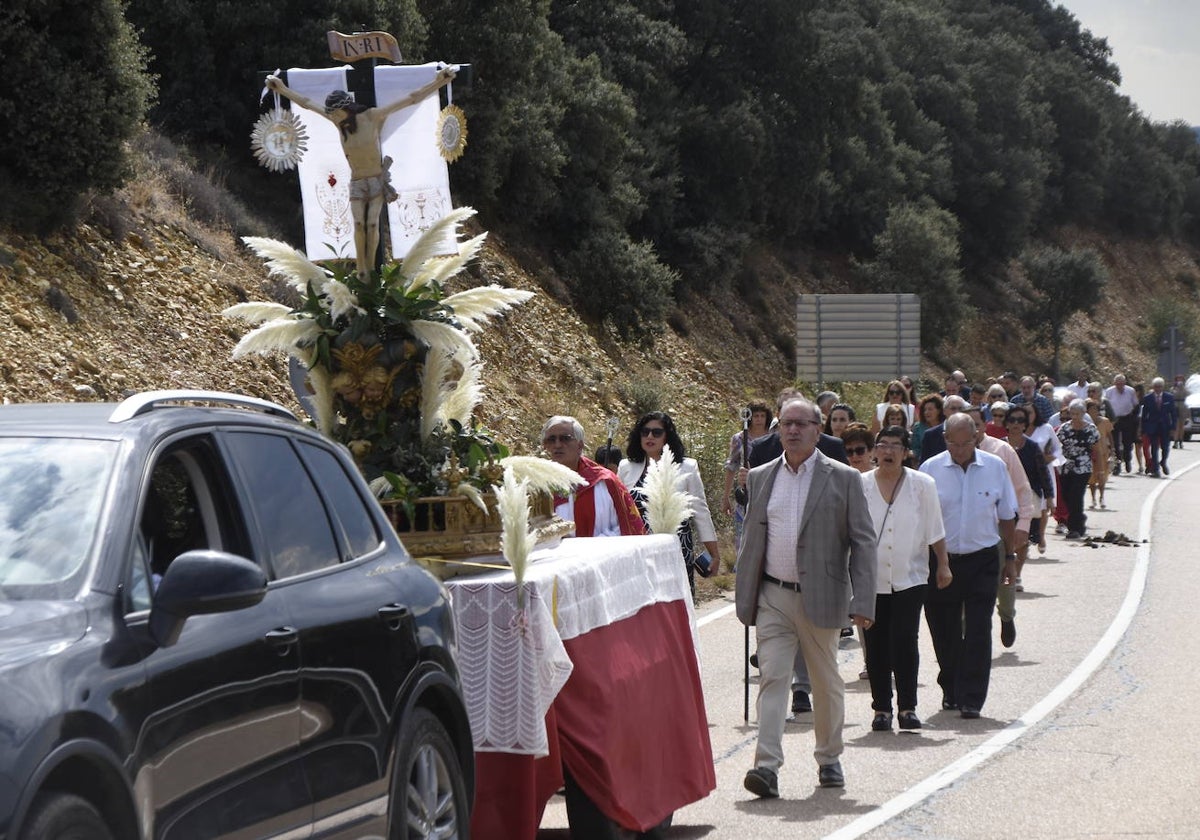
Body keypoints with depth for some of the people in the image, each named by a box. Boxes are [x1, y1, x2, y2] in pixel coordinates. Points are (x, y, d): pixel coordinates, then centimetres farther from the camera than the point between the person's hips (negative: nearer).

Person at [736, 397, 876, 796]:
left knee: (826, 683, 10)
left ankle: (829, 759, 27)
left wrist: (863, 602, -10)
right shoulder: (760, 478, 9)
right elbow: (751, 540, 15)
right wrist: (744, 598, 10)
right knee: (772, 677, -9)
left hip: (821, 599, -2)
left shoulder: (843, 479, -1)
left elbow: (863, 542, -2)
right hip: (773, 597, 2)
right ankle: (767, 766, -16)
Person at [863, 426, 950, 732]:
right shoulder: (860, 486, 2)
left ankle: (907, 707, 0)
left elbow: (934, 531, 7)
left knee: (905, 641, -9)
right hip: (871, 579, 1)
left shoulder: (922, 485, 2)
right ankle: (882, 708, 12)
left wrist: (943, 565, 7)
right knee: (876, 646, 3)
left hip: (910, 578, -1)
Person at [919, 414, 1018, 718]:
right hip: (941, 559, 0)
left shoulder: (995, 467, 0)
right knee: (944, 631, 9)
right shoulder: (930, 469, -3)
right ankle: (950, 691, 27)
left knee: (978, 632, -6)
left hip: (982, 559, 0)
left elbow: (1007, 516, 10)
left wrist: (1010, 558, 13)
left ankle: (971, 699, -4)